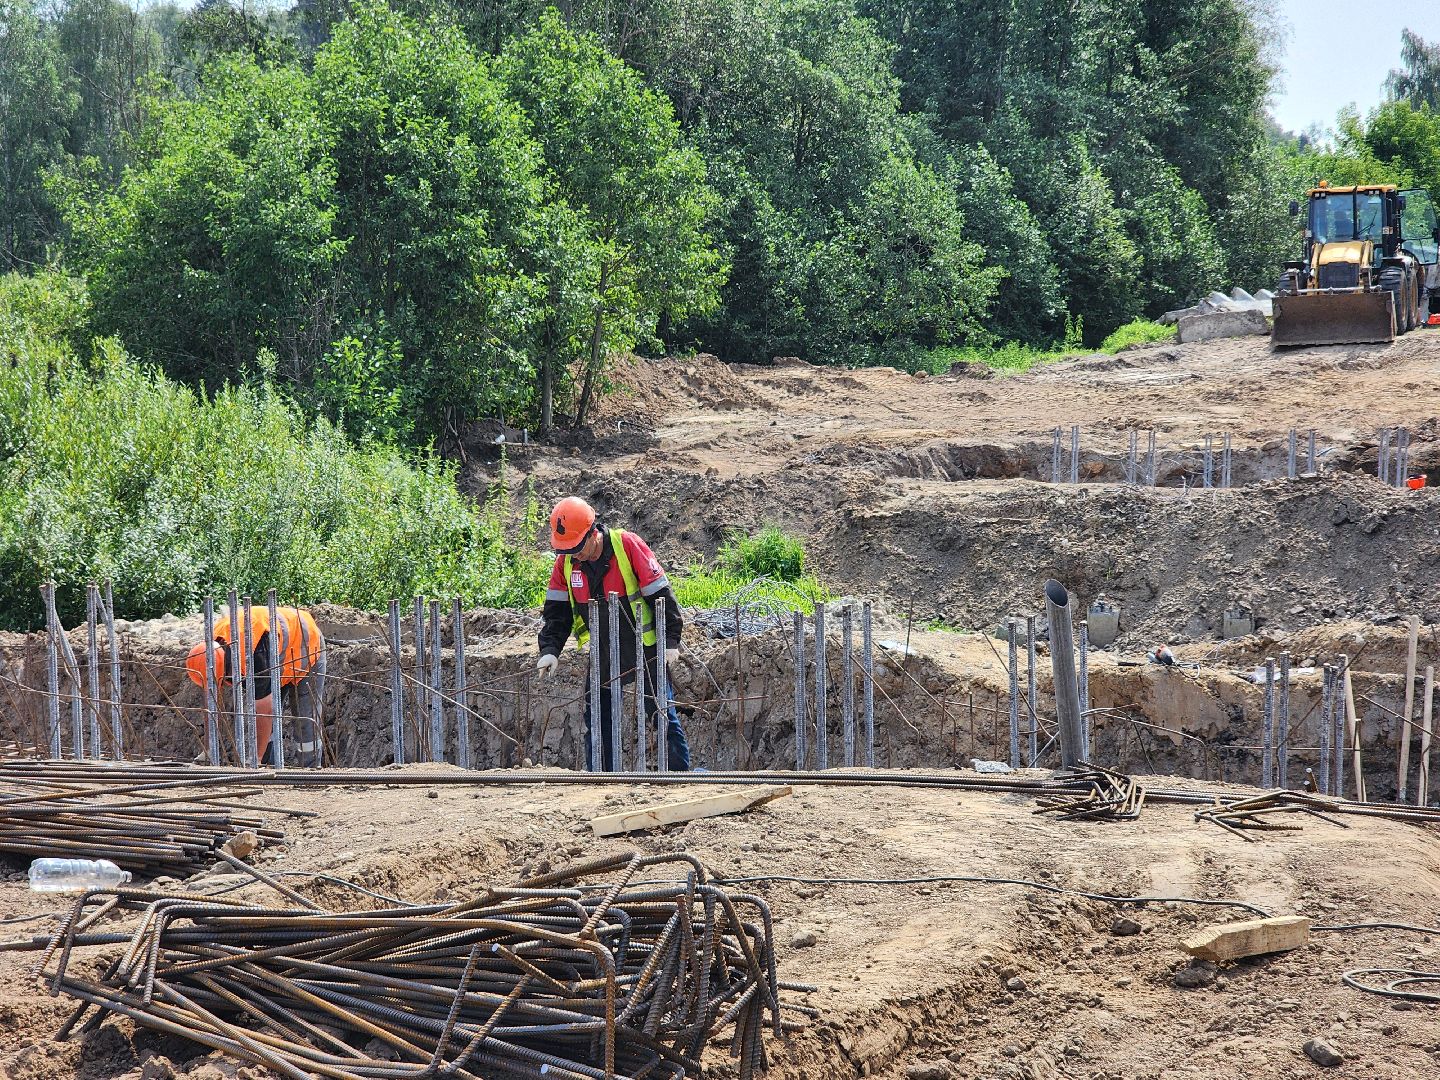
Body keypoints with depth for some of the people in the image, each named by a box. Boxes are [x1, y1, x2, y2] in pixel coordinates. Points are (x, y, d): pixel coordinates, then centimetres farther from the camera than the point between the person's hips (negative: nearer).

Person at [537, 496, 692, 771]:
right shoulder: (565, 562, -2)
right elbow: (556, 611, 5)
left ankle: (681, 775, 7)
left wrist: (670, 640, -12)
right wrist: (549, 649, -9)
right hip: (601, 656, 4)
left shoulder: (627, 545, -16)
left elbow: (660, 594, -11)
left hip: (644, 652, -4)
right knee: (597, 720, 6)